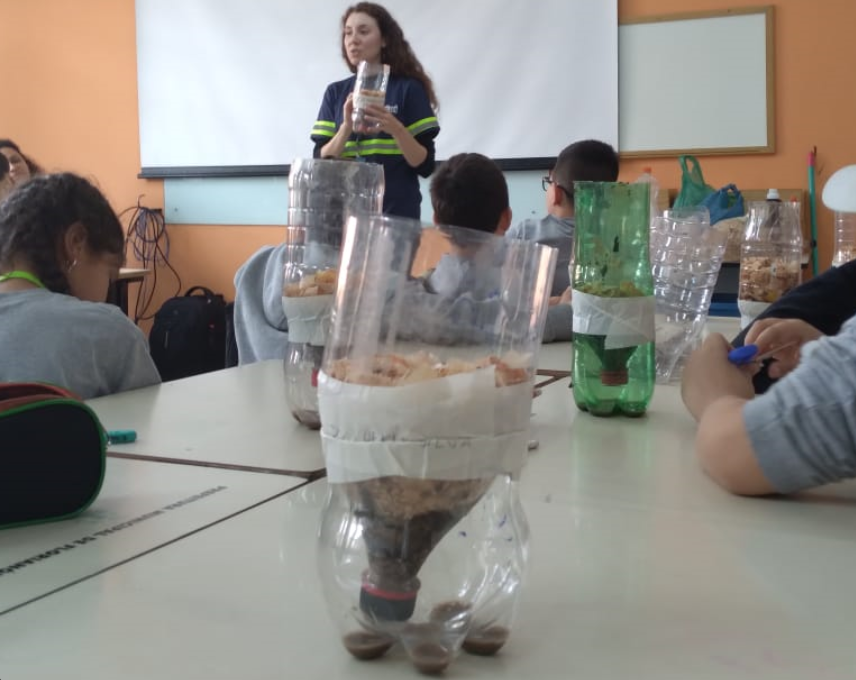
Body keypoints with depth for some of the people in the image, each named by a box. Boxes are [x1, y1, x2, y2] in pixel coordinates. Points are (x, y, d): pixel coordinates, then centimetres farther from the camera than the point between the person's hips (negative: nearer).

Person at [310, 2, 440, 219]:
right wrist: (347, 126, -14)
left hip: (396, 216, -2)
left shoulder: (408, 89, -1)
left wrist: (396, 129, -20)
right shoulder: (335, 93, 8)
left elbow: (425, 165, -5)